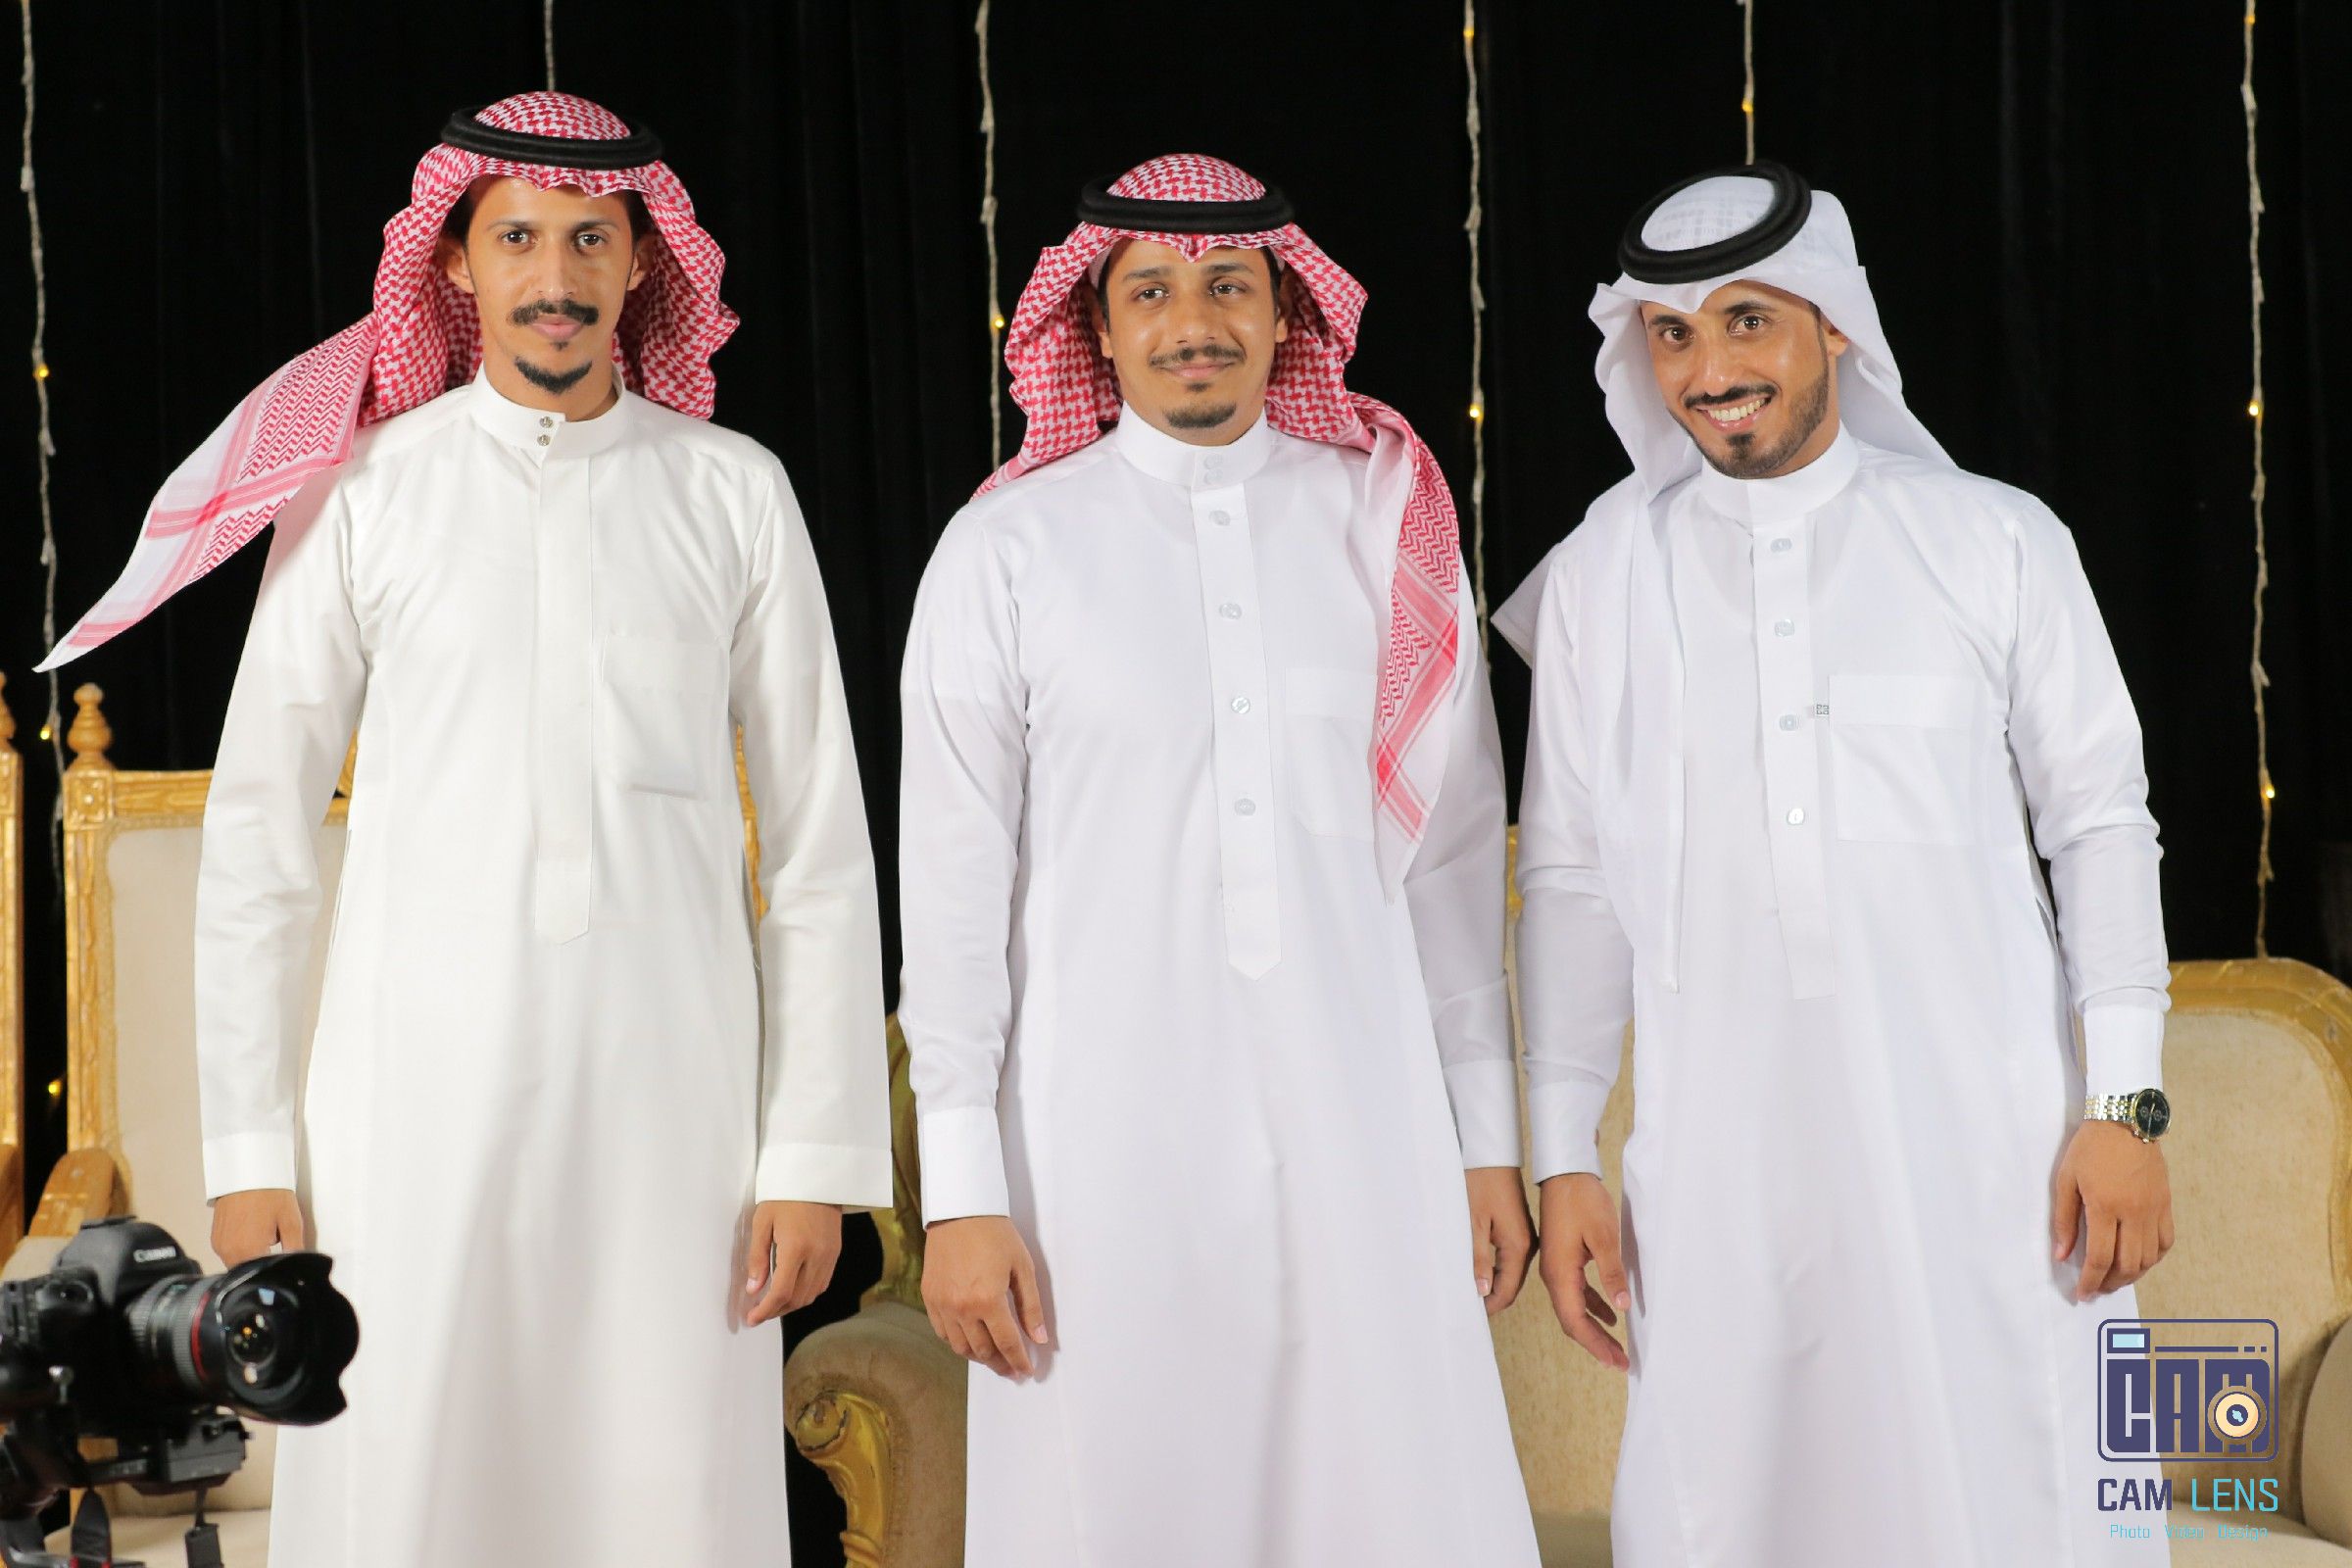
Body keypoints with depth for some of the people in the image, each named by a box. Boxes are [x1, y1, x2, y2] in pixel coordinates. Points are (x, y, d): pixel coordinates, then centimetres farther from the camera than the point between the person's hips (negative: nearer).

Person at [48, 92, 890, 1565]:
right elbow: (257, 835, 6)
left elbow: (820, 840, 6)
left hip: (670, 1100, 0)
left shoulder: (735, 493, 6)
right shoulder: (363, 491, 5)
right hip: (419, 1095, 0)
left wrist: (818, 1153, 1)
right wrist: (249, 1150, 2)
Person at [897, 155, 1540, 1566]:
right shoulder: (1006, 550, 1)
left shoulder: (1391, 528, 8)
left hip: (1358, 1133, 2)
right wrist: (962, 1195, -4)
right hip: (1106, 1144, -2)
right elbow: (954, 883, 0)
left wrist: (1490, 1135, 8)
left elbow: (1455, 853, 10)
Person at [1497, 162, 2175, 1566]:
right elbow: (1573, 881, 9)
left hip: (1985, 1140, -1)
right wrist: (1564, 1158, 6)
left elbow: (2102, 825, 5)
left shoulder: (1998, 543, 3)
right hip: (1725, 1166, 1)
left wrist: (2128, 1108, -2)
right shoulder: (1604, 578, 6)